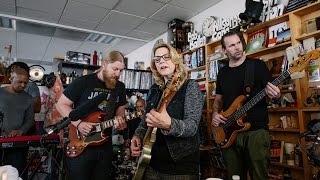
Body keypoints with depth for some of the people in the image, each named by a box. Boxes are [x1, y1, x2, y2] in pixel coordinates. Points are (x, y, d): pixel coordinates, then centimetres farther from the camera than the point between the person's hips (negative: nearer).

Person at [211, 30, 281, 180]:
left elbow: (273, 92, 1)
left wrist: (276, 95, -22)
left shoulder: (258, 65, 0)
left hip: (256, 130, -3)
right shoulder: (222, 72, 12)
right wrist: (215, 113, 0)